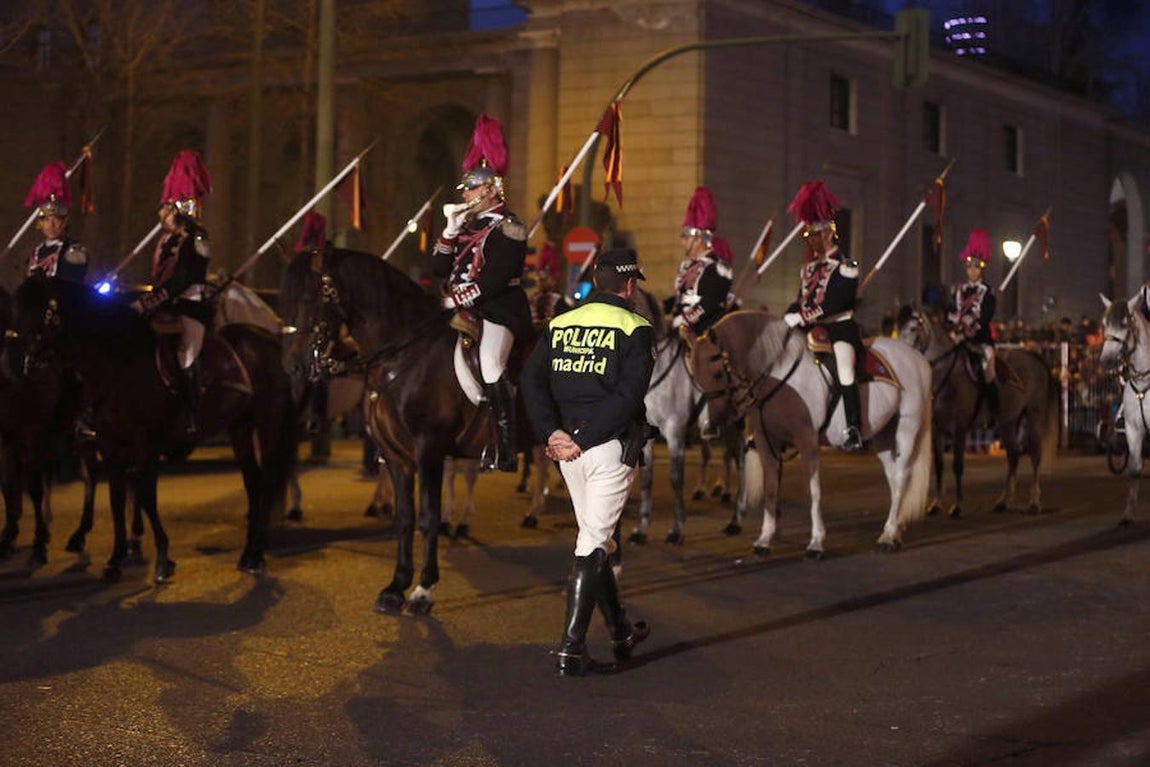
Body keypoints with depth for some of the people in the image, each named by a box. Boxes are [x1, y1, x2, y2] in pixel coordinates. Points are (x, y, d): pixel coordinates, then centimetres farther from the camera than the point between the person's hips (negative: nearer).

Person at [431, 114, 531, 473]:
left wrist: (457, 299, -19)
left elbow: (495, 279, -17)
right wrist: (450, 230, 2)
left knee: (490, 363, -27)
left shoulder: (507, 227, -7)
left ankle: (506, 448, -25)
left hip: (499, 311, -9)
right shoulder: (467, 223, 18)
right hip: (463, 310, 9)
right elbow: (439, 268, 14)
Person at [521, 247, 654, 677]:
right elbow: (627, 397, -17)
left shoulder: (560, 324, 10)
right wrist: (582, 441, -15)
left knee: (594, 539, 17)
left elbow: (532, 379, -1)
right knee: (593, 545, -4)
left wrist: (553, 432, -8)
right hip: (610, 447, -5)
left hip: (568, 447, 5)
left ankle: (620, 632, 31)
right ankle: (571, 648, -9)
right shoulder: (636, 330, -5)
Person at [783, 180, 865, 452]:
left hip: (840, 328, -8)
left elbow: (834, 304, -19)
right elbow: (801, 300, 18)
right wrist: (787, 319, -3)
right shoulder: (809, 268, 17)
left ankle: (854, 429, -25)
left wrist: (801, 317, -23)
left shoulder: (845, 266, -8)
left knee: (844, 371, -25)